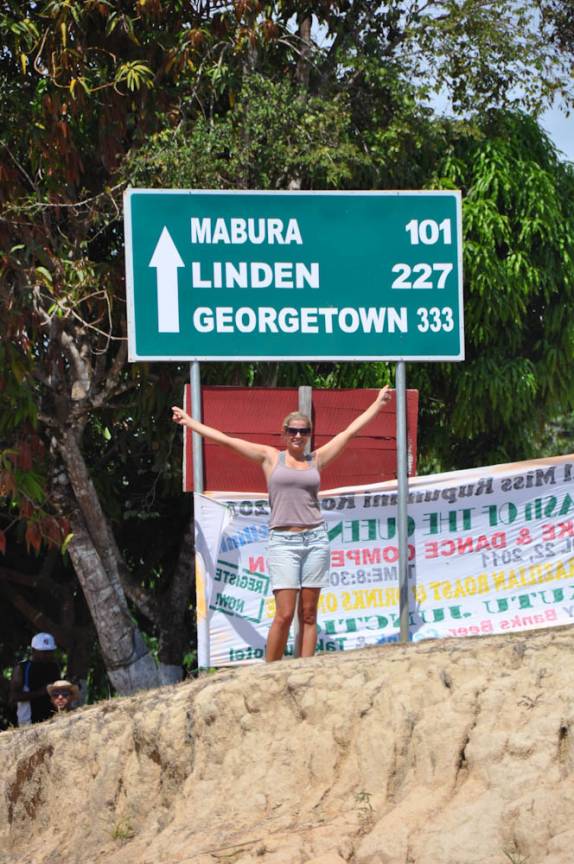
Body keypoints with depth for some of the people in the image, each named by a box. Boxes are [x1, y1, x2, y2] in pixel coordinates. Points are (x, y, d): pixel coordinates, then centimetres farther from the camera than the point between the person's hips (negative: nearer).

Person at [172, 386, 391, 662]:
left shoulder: (317, 459, 13)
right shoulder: (270, 457, 8)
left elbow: (350, 431, 20)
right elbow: (225, 440, 11)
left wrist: (378, 403, 26)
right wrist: (189, 421, 14)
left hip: (315, 539, 3)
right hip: (283, 542, -3)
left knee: (308, 614, 3)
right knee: (284, 614, -10)